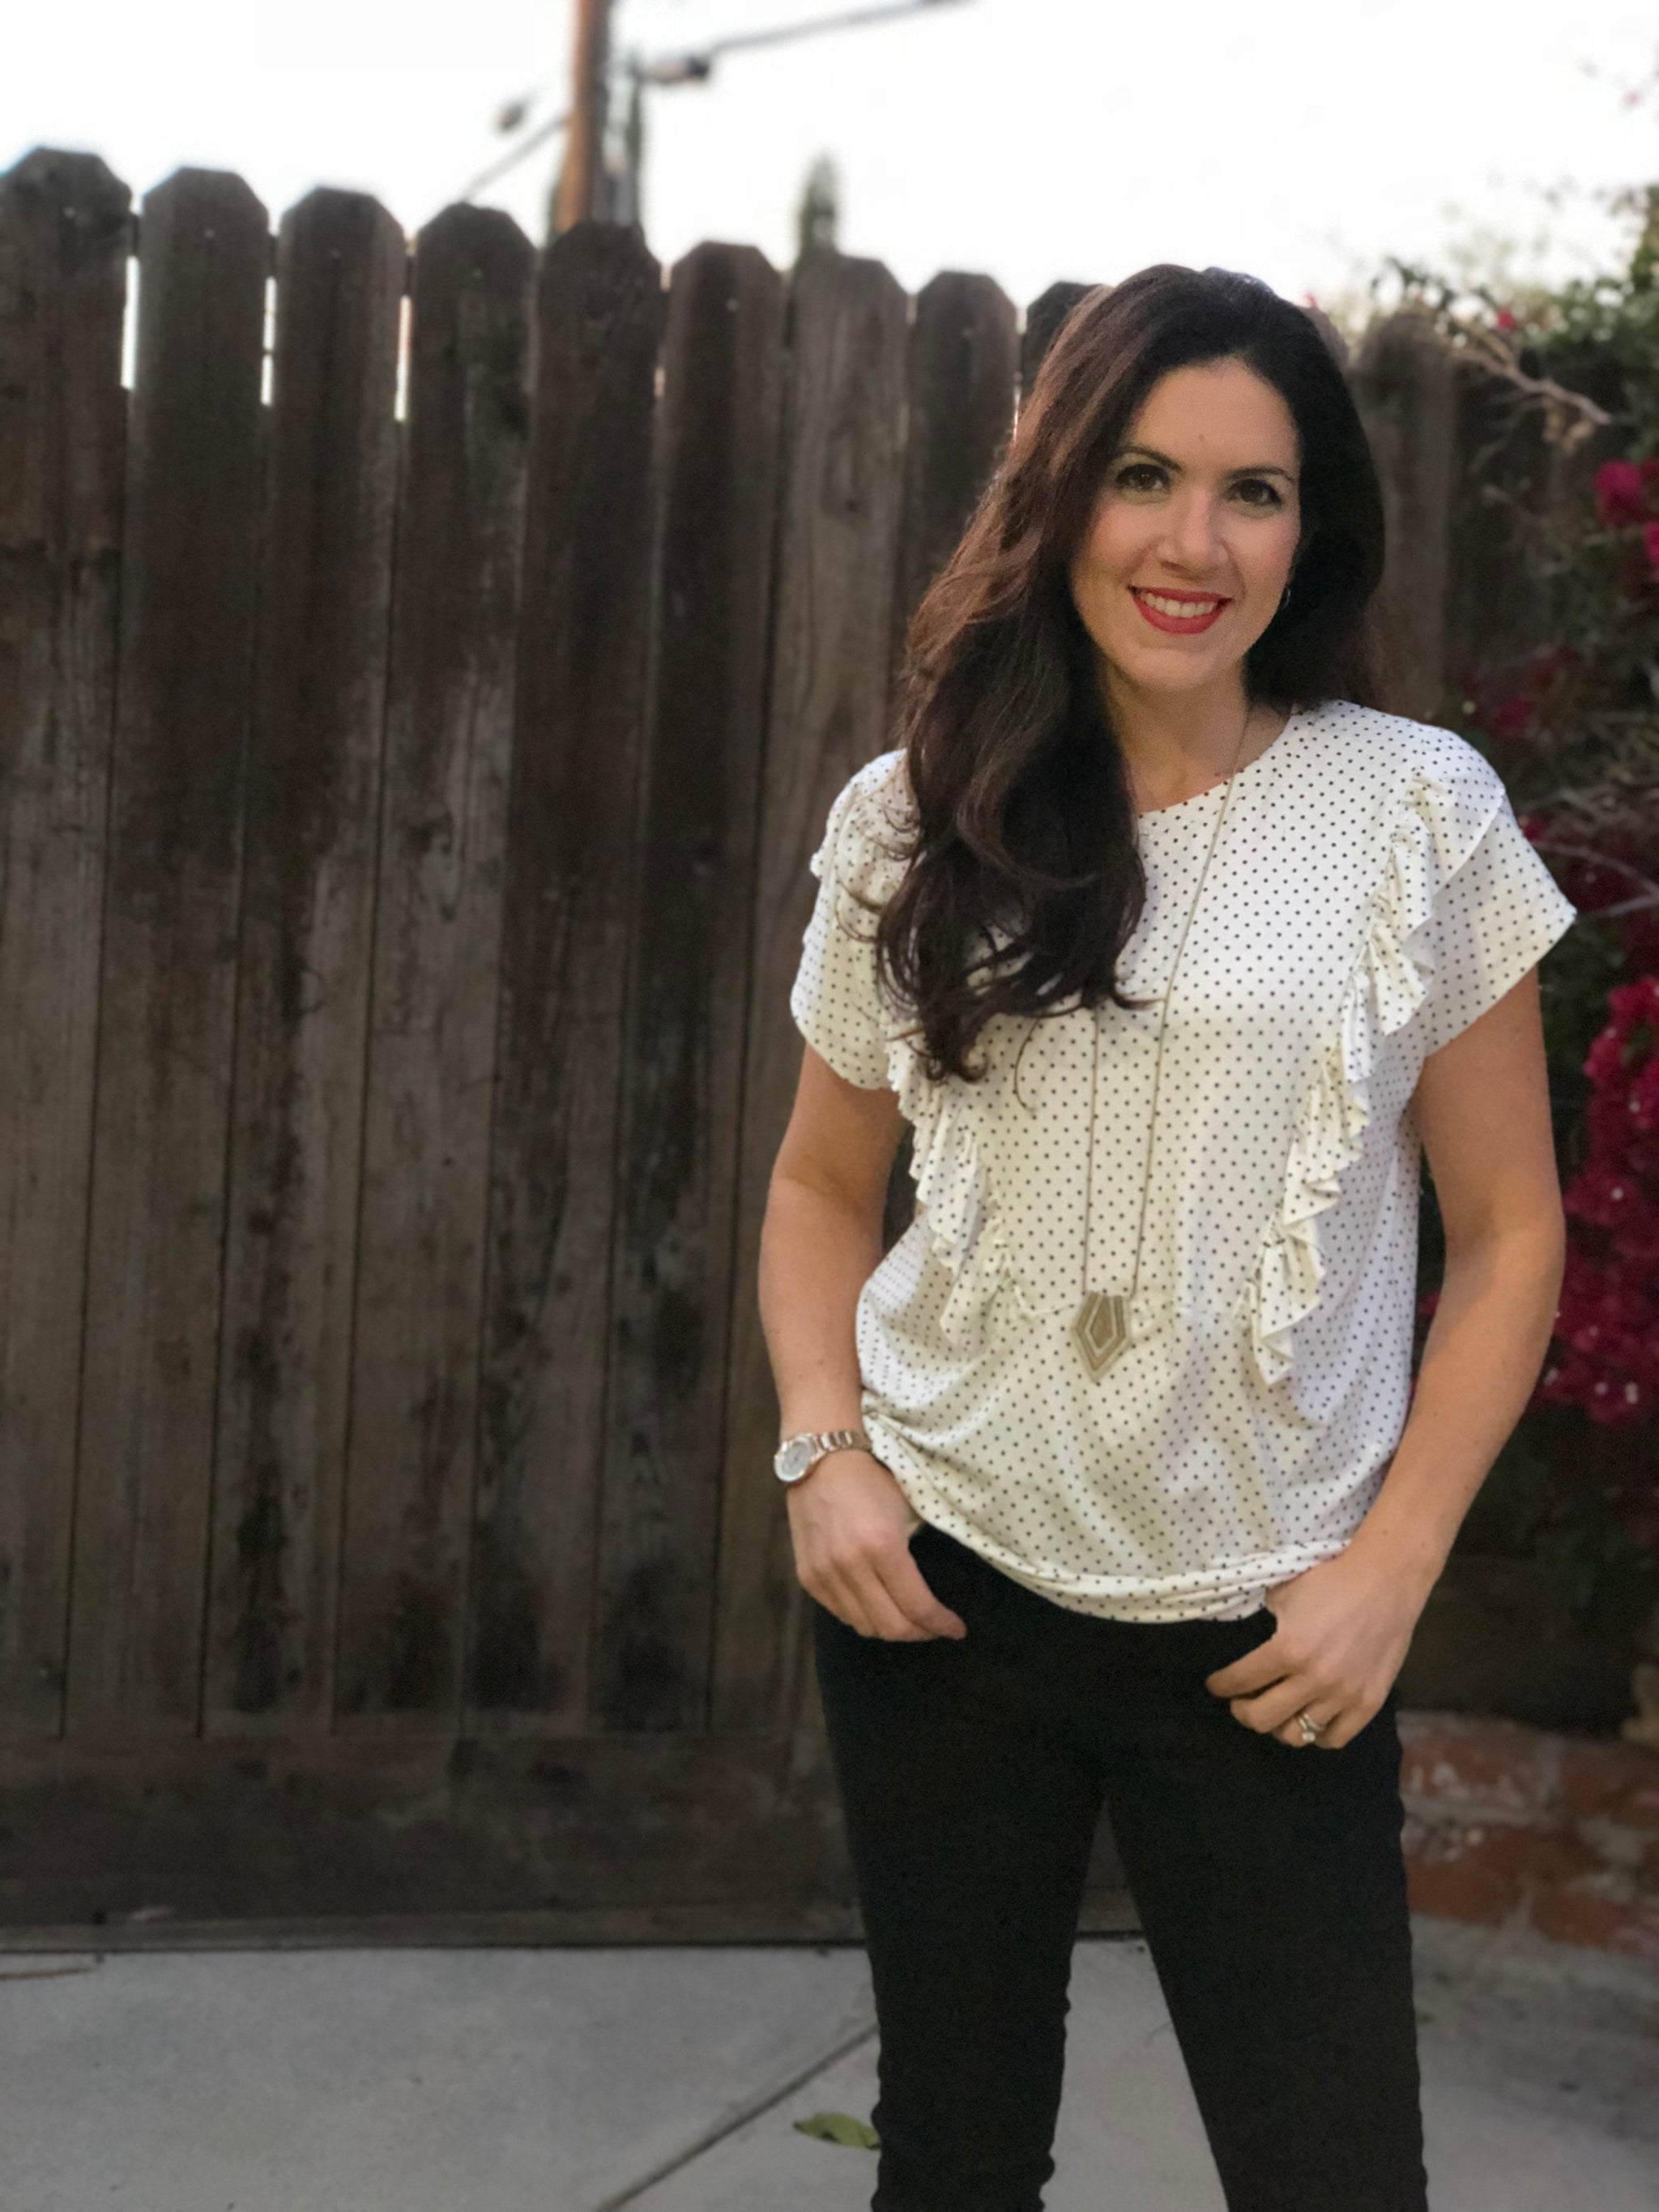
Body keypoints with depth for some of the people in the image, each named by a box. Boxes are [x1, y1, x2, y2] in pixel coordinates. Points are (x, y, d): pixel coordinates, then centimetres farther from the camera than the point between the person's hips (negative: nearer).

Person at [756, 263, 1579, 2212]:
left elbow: (1509, 1233, 0)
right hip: (938, 1582, 2)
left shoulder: (1420, 811, -3)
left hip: (1264, 1633, -2)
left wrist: (1393, 1564, -8)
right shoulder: (911, 822, 3)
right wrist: (824, 1451, -3)